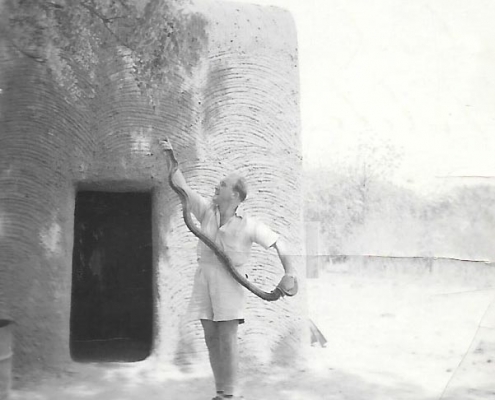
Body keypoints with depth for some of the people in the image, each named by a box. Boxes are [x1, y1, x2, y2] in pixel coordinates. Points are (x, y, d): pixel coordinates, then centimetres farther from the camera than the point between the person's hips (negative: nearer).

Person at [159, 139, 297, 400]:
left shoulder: (248, 225, -4)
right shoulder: (207, 211, 7)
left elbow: (278, 242, -1)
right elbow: (182, 186, 6)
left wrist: (289, 270, -14)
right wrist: (172, 158, 2)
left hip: (229, 280, -4)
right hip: (204, 277, 5)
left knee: (227, 339, -7)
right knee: (211, 339, 6)